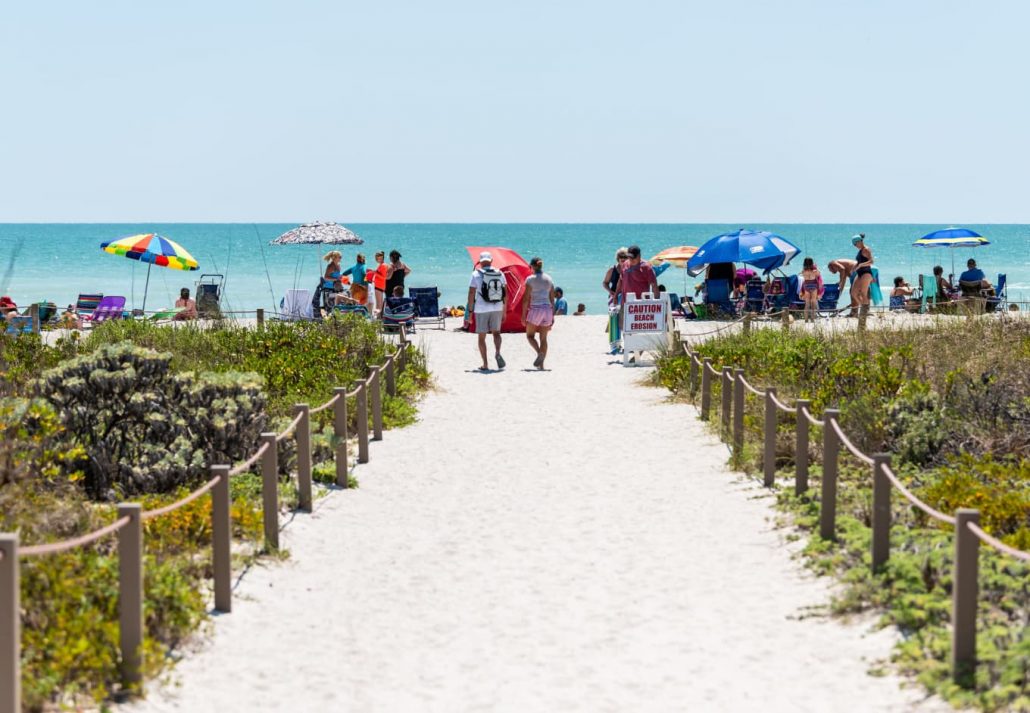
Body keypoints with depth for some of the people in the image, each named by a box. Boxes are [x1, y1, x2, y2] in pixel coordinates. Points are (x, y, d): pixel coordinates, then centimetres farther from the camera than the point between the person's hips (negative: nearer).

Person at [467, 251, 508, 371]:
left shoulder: (476, 274, -5)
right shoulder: (500, 274, 4)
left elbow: (471, 293, -8)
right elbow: (505, 294, 5)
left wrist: (469, 311, -2)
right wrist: (504, 311, 13)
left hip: (481, 309, -3)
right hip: (497, 308, 3)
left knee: (481, 337, 7)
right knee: (496, 332, 17)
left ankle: (485, 364, 5)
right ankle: (497, 353, -11)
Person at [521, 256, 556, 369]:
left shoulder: (530, 279, -6)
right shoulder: (549, 279, 8)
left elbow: (526, 299, -8)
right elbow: (552, 299, 10)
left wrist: (523, 315, -4)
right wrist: (552, 316, 15)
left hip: (535, 309, -5)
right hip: (547, 309, 5)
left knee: (530, 335, 9)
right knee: (543, 338, 10)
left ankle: (540, 353, -17)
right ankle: (541, 363, 6)